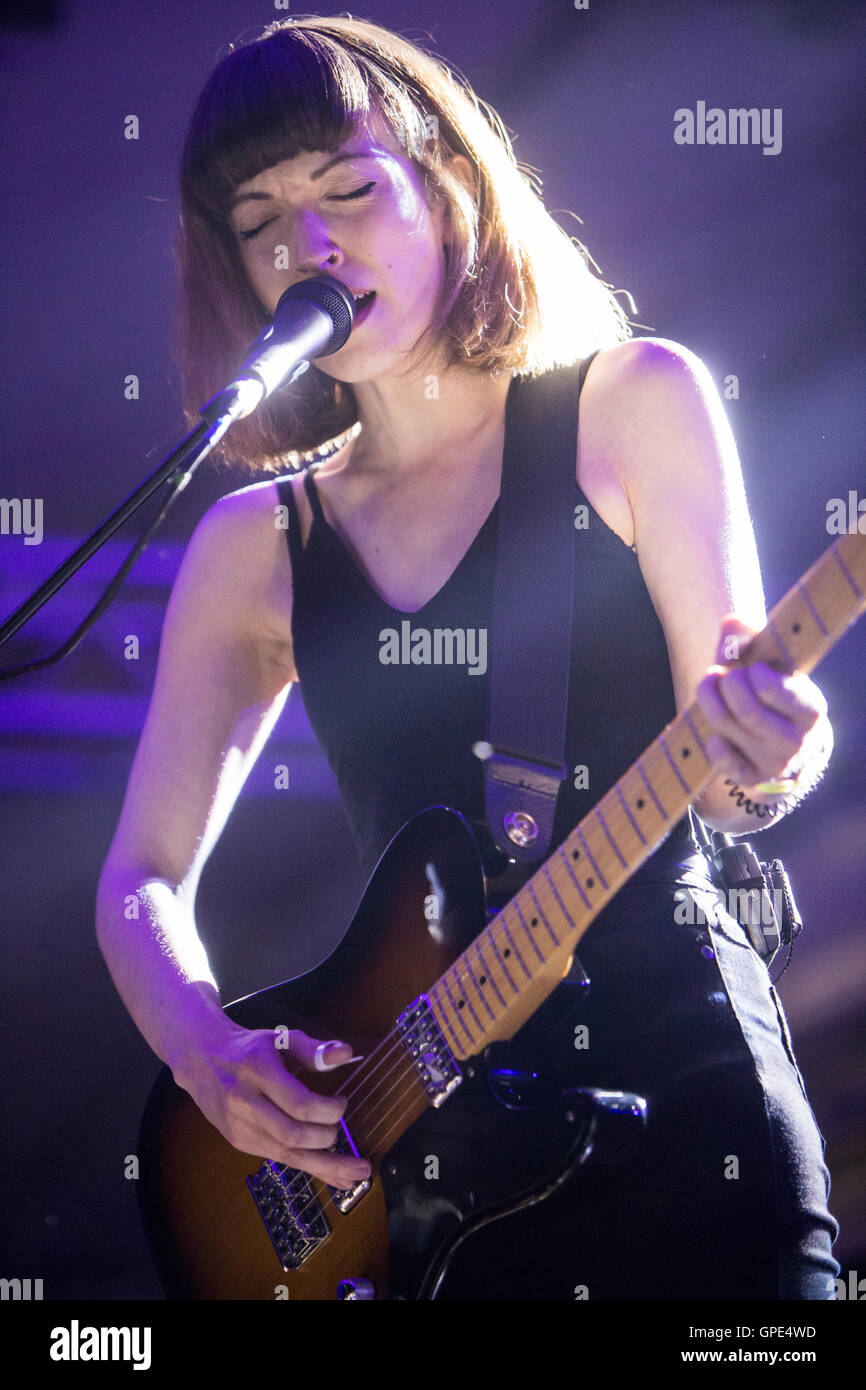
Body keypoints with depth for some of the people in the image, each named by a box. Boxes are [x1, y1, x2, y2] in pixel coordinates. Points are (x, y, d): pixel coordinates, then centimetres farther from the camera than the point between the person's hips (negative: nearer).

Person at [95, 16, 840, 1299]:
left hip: (680, 1073, -2)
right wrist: (209, 1057, -6)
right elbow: (143, 874, 13)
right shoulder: (253, 547, 10)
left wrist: (764, 762, -26)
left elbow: (723, 777, -3)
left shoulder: (632, 402, 3)